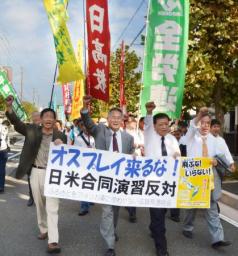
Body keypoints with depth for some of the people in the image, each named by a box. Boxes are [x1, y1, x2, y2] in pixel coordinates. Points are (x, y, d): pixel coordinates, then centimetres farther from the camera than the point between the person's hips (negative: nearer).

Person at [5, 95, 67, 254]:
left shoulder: (61, 136, -1)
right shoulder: (32, 130, 2)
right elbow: (17, 124, -9)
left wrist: (61, 146, -24)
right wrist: (9, 108, -25)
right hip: (36, 172, 3)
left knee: (52, 207, -5)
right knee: (39, 205, 17)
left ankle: (53, 241, -6)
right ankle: (43, 230, 37)